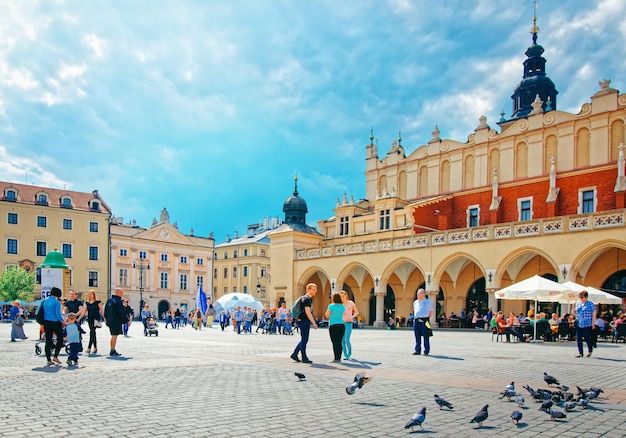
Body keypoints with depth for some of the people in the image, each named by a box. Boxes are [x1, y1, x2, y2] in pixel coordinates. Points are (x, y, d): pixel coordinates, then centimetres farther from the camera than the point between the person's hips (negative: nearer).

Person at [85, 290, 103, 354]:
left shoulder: (98, 301, -4)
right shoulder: (87, 302, 11)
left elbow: (101, 310, -4)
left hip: (96, 319, -6)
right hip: (89, 319, 6)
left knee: (92, 332, -15)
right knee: (93, 333, 9)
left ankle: (89, 347, -17)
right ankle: (95, 348, 16)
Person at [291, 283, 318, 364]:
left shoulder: (309, 299, 16)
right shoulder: (306, 299, -16)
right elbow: (308, 313, -22)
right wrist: (314, 323, -22)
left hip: (306, 321, 10)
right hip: (303, 321, -10)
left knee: (304, 340, 13)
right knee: (304, 340, -4)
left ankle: (294, 354, 19)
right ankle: (304, 358, 3)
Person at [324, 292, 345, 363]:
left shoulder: (331, 306, -8)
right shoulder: (343, 306, 7)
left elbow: (327, 316, -3)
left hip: (333, 326, -5)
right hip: (342, 325, 5)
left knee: (335, 342, -3)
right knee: (339, 343, 10)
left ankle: (336, 359, -6)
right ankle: (339, 359, 12)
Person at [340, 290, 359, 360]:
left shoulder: (351, 303, -2)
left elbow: (357, 312, 5)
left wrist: (352, 317, -12)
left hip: (348, 323, -3)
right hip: (341, 323, 3)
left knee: (347, 340, -11)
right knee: (342, 341, -1)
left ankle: (349, 353, 16)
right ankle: (345, 355, 15)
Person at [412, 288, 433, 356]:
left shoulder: (428, 302, 1)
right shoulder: (415, 302, 16)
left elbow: (431, 312, 5)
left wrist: (426, 318, -1)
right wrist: (415, 317, 13)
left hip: (424, 321, -5)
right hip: (416, 321, 5)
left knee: (426, 337, -2)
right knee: (417, 337, 7)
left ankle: (426, 351, 4)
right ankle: (417, 351, 14)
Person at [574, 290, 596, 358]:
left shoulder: (590, 304, -2)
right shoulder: (578, 304, 13)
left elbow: (594, 314, -2)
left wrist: (593, 323, -8)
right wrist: (574, 312, -2)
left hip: (587, 325, -5)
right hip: (578, 324, 5)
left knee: (587, 338, -1)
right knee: (578, 339, 1)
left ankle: (590, 350, 24)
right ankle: (580, 353, 8)